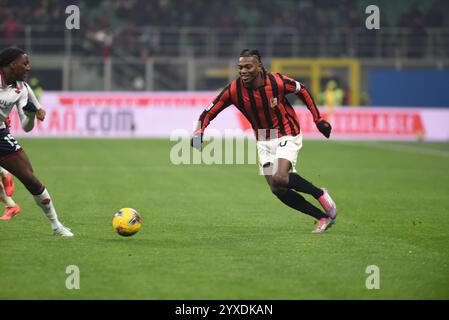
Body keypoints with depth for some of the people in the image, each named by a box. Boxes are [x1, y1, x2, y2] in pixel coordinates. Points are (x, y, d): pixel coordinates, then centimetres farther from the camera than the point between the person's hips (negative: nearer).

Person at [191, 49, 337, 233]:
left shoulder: (277, 82, -21)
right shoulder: (233, 90, -16)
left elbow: (302, 90, -1)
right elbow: (209, 112, -7)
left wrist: (318, 119, 0)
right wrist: (198, 133, -25)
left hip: (287, 134, -4)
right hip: (264, 141, 4)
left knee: (280, 178, -26)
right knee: (277, 189, -3)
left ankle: (320, 194, -1)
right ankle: (324, 217, 9)